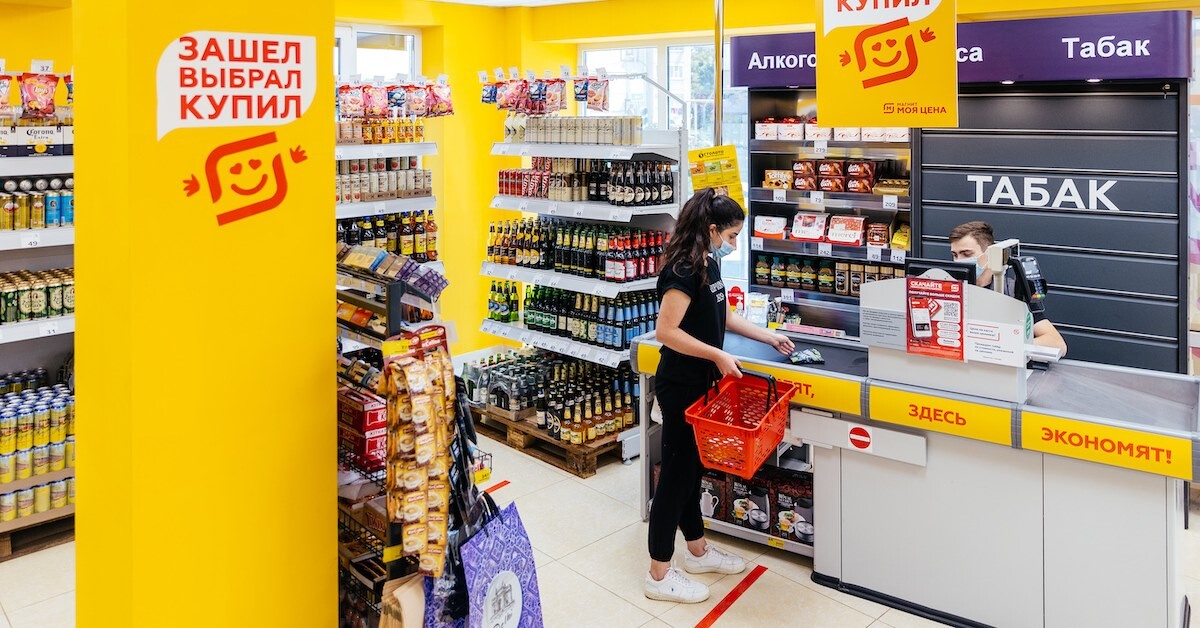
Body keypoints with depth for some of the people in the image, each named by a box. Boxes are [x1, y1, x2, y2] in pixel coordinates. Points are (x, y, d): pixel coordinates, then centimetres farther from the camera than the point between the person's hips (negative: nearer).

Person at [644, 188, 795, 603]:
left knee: (692, 468, 19)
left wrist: (768, 338, 21)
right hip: (680, 386, -9)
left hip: (700, 383, 9)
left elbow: (722, 316, 20)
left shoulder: (710, 264, 8)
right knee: (675, 471, -1)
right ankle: (659, 575, 10)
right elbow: (666, 331, -25)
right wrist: (718, 355, -22)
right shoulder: (683, 270, -21)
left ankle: (698, 552, 35)